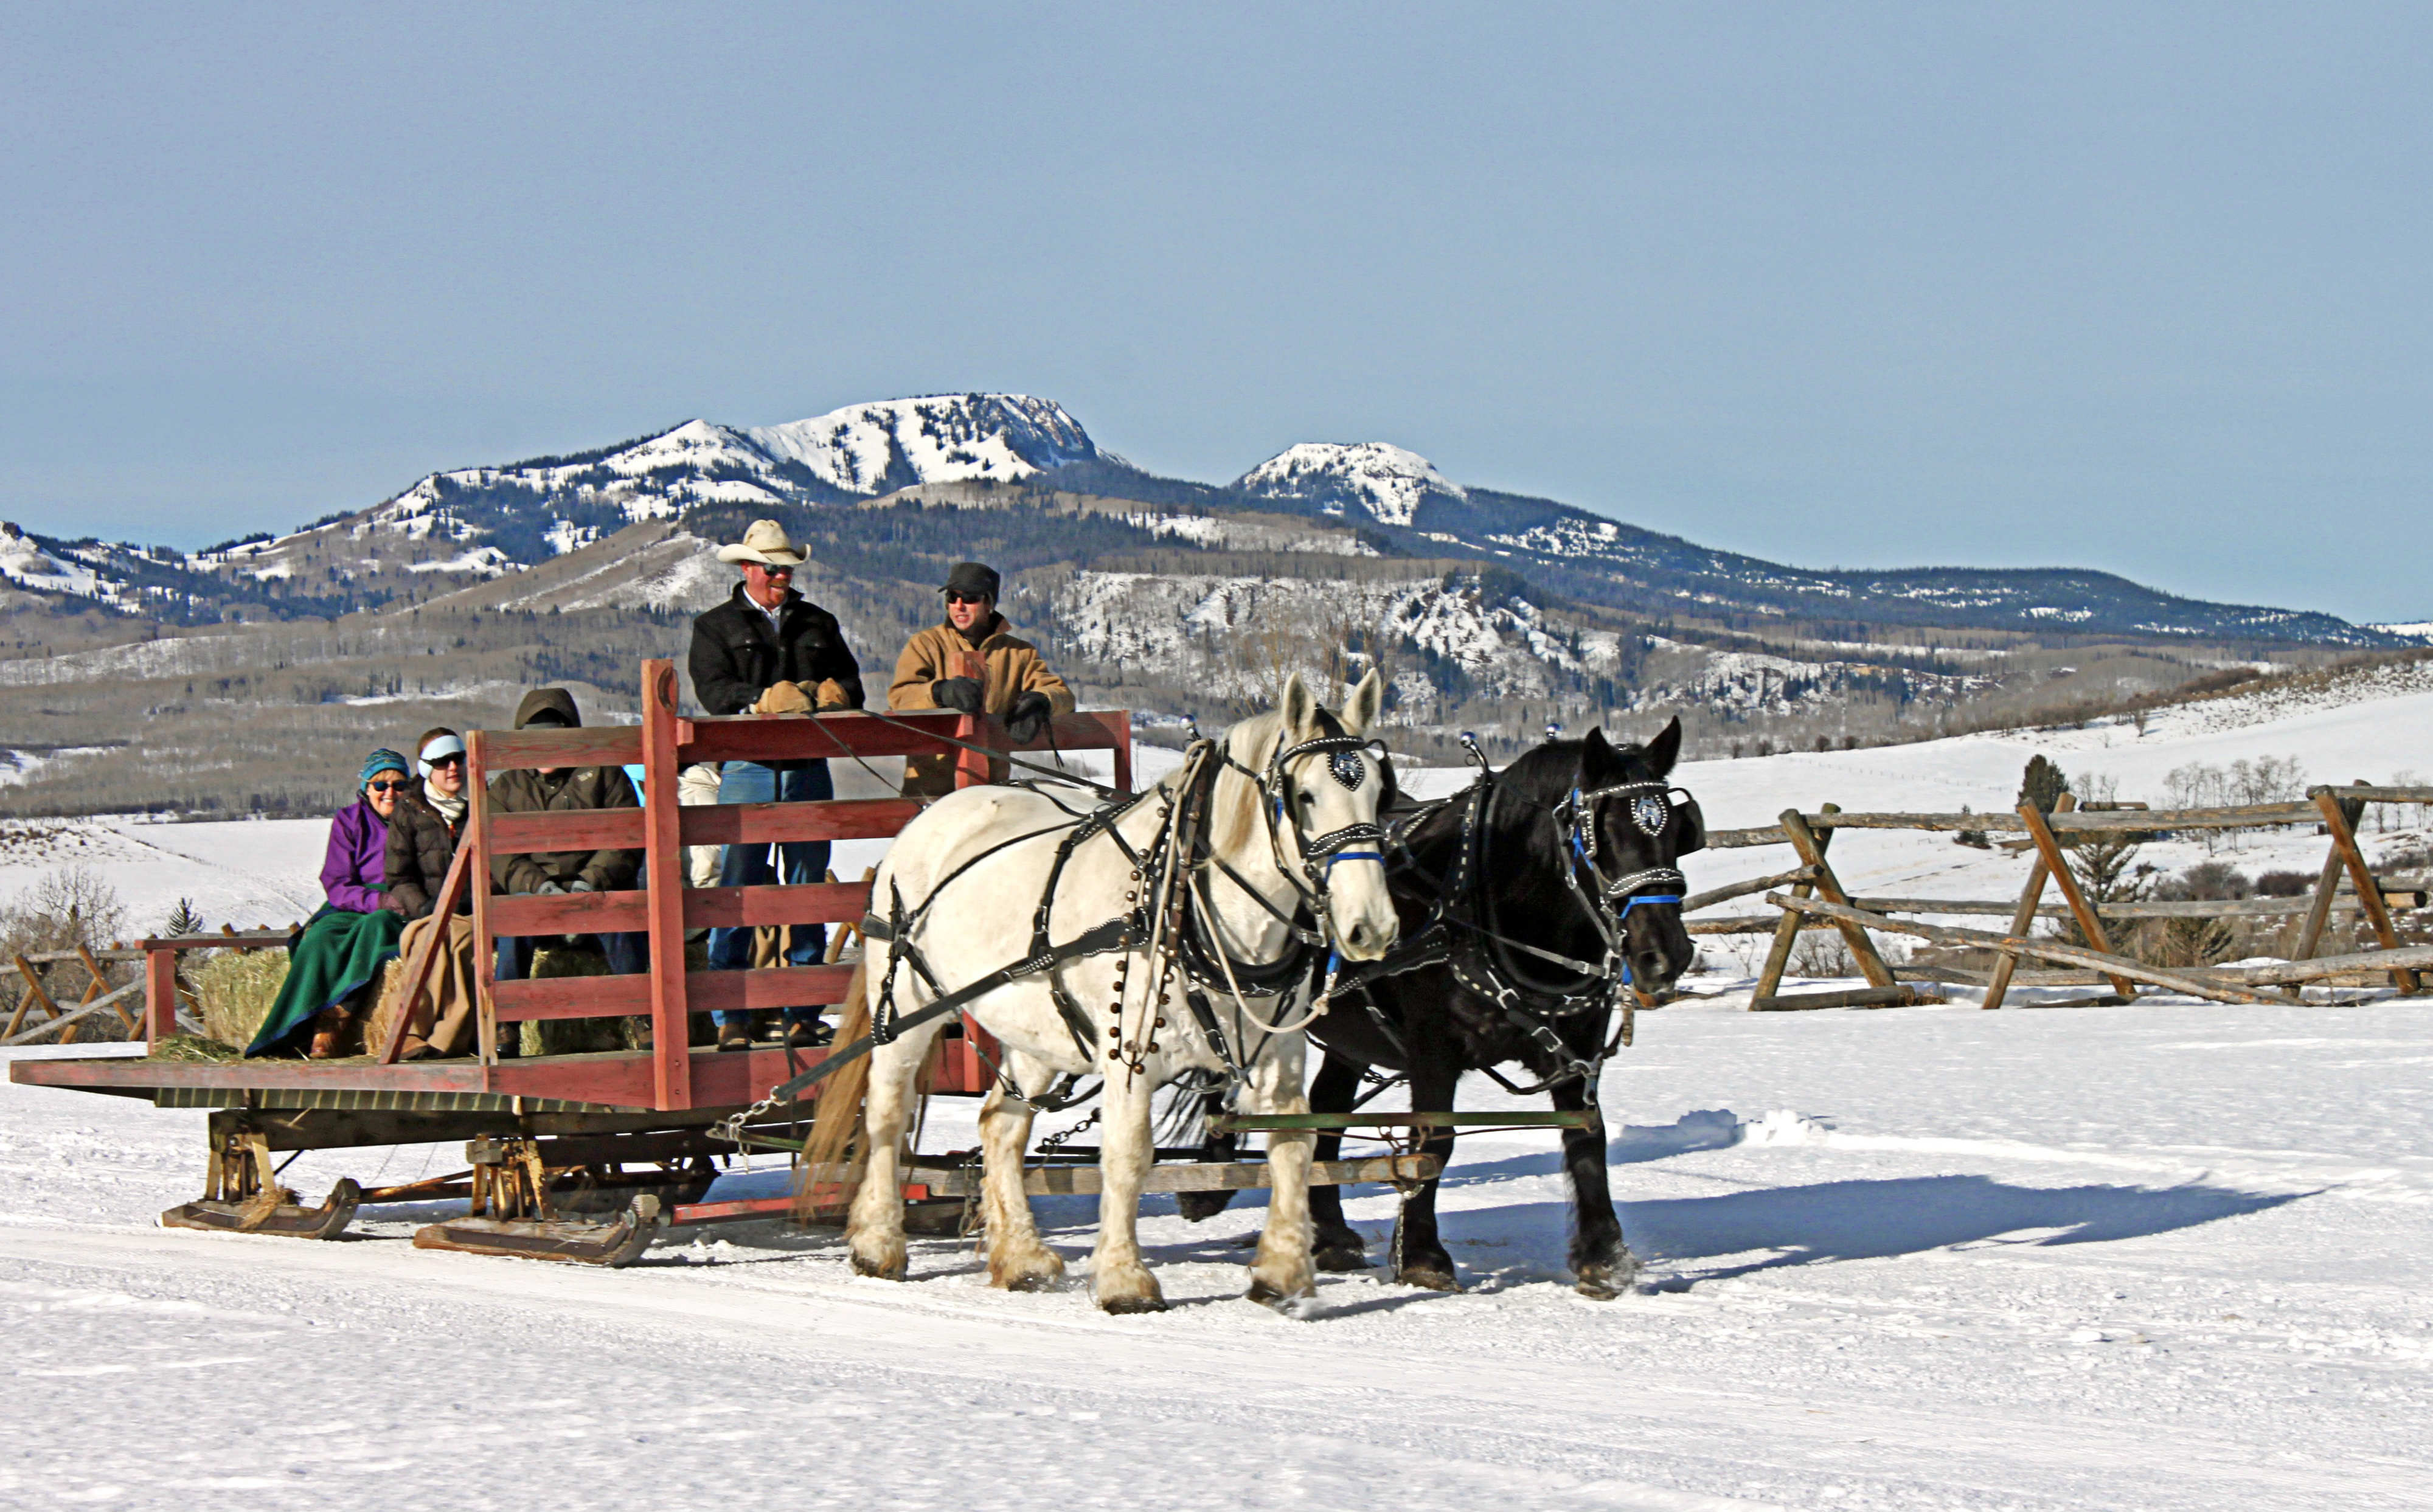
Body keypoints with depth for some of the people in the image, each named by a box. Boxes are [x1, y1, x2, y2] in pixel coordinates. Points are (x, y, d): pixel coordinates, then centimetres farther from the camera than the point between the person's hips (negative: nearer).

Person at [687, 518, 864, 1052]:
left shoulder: (818, 624, 19)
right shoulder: (716, 627, 9)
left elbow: (851, 681, 11)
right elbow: (714, 689, -7)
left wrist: (833, 694, -13)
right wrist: (766, 700, -24)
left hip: (808, 769, 4)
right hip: (747, 770, -3)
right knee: (737, 889, -6)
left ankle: (803, 1013, 10)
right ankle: (731, 1017, -3)